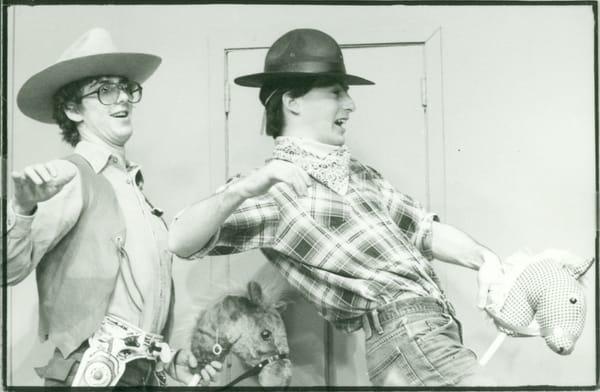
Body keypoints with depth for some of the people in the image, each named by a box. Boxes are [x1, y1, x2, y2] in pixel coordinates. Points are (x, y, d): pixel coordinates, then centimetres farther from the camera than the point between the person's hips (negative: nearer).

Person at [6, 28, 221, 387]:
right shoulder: (71, 178, -12)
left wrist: (167, 358, 13)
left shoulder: (132, 184, 12)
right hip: (95, 375, -8)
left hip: (145, 374, 8)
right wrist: (24, 207, -41)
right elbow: (10, 269, -25)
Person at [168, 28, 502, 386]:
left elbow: (426, 230, 18)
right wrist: (242, 190, -33)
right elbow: (182, 244, -16)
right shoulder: (274, 187, -5)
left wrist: (484, 258, 0)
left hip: (437, 327, 8)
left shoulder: (360, 174, 19)